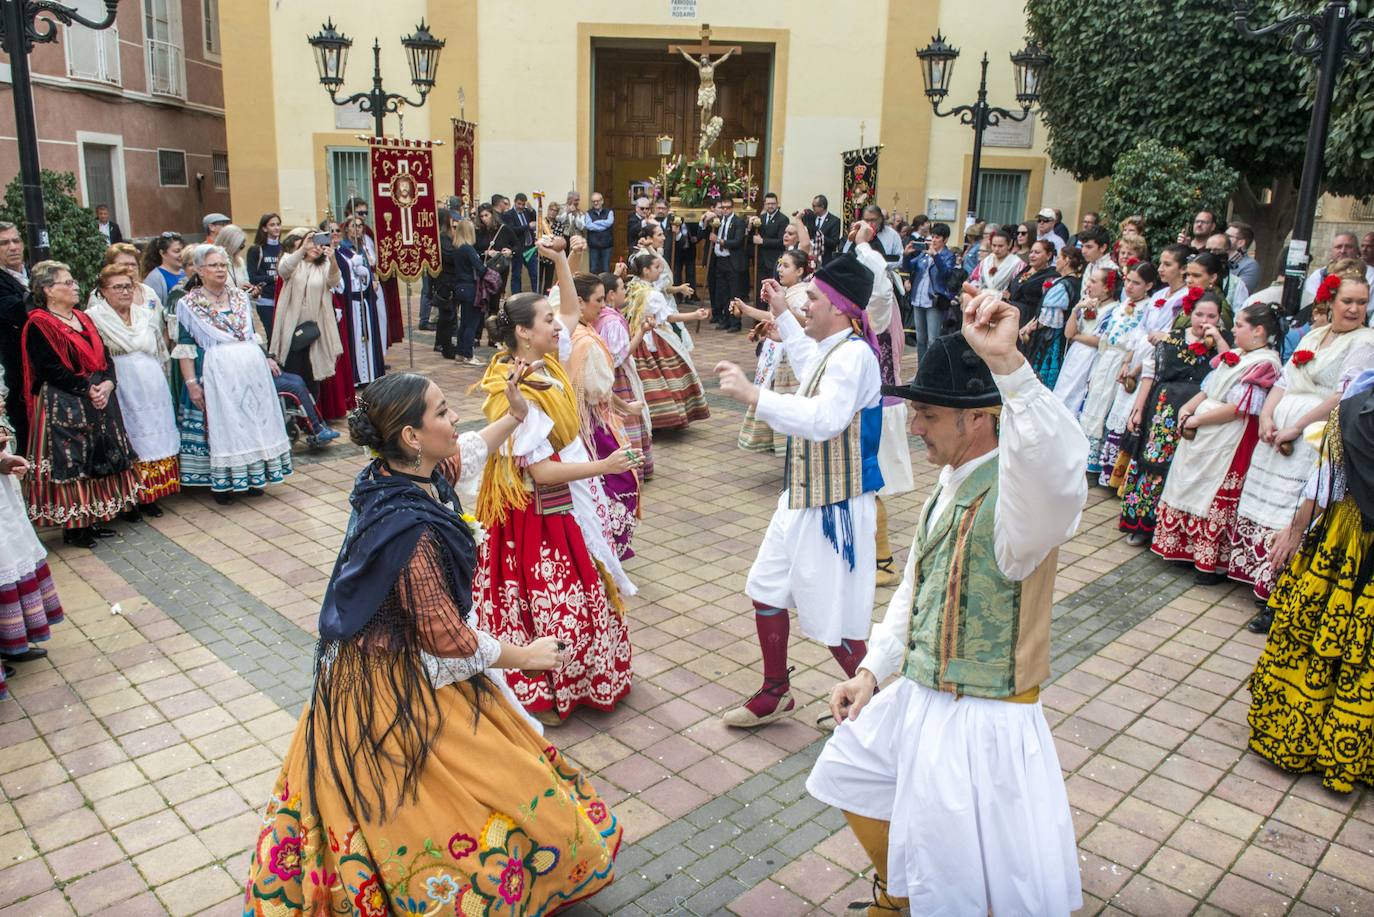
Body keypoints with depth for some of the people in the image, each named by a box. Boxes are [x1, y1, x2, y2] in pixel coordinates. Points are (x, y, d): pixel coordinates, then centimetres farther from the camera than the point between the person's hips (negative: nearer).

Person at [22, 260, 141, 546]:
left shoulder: (83, 319, 15)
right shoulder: (39, 324, -10)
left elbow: (105, 356, 11)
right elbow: (52, 369, -17)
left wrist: (107, 384, -7)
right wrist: (87, 390, -17)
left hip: (99, 402, 8)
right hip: (63, 407, -8)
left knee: (98, 461, 10)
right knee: (70, 462, -3)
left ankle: (91, 518, 20)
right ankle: (72, 525, 5)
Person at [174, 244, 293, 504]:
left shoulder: (241, 297, 12)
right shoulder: (188, 304, -2)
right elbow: (185, 348, -6)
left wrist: (264, 359, 12)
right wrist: (191, 382, -12)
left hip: (251, 369, 5)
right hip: (217, 373, -4)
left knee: (253, 420, 7)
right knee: (222, 425, -1)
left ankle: (252, 477, 18)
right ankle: (222, 483, 9)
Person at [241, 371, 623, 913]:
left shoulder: (397, 474, -7)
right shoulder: (411, 527, -34)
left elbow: (464, 454, 18)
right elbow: (448, 637, -26)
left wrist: (514, 418, 18)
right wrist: (524, 656, -13)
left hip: (377, 667, 9)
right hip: (403, 688, -9)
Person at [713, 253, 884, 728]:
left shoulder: (853, 354, -23)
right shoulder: (834, 348, 7)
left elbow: (825, 418, -40)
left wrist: (752, 395, -43)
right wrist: (782, 315, 33)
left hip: (834, 507, -10)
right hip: (804, 498, 10)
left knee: (832, 621, 1)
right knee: (766, 589, 18)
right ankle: (775, 693, 36)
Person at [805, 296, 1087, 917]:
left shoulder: (1013, 493, -25)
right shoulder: (950, 481, 4)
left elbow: (1059, 476, -52)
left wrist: (1008, 366, -57)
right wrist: (872, 668, 10)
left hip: (984, 725, -9)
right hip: (916, 702, 9)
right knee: (851, 775, 29)